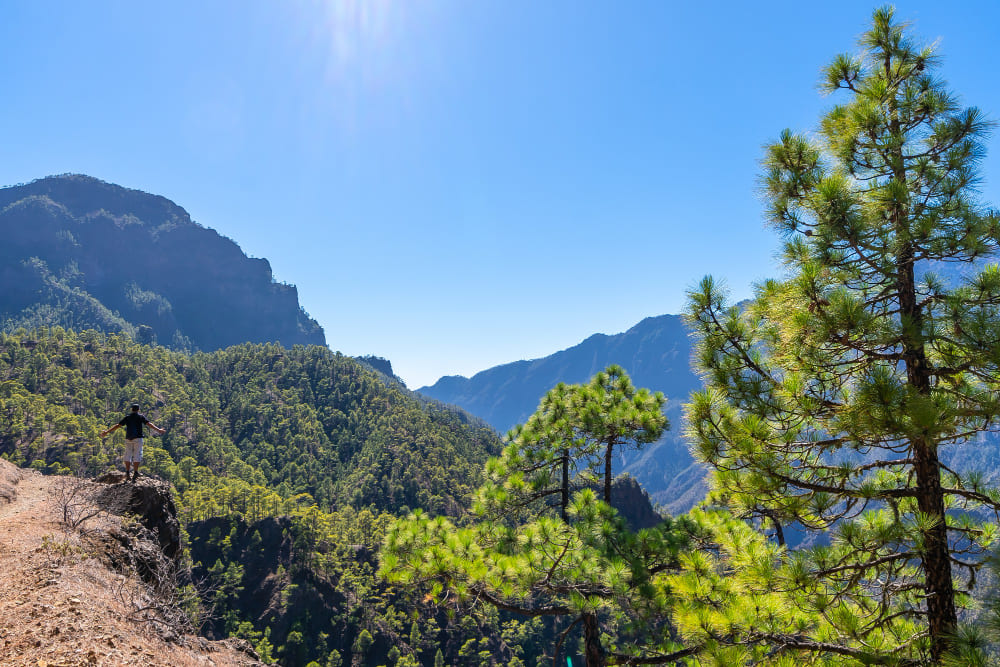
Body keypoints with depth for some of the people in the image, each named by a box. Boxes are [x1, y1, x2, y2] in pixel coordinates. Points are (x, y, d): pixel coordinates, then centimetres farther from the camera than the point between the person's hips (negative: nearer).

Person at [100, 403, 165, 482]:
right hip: (137, 438, -3)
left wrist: (107, 431, 13)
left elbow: (118, 425, 7)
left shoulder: (127, 417, 9)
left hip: (128, 438, 3)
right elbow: (149, 424, -7)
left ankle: (127, 473, 4)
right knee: (137, 455, -1)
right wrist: (158, 430, -11)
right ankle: (135, 473, -7)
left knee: (128, 455, 9)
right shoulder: (141, 416, 3)